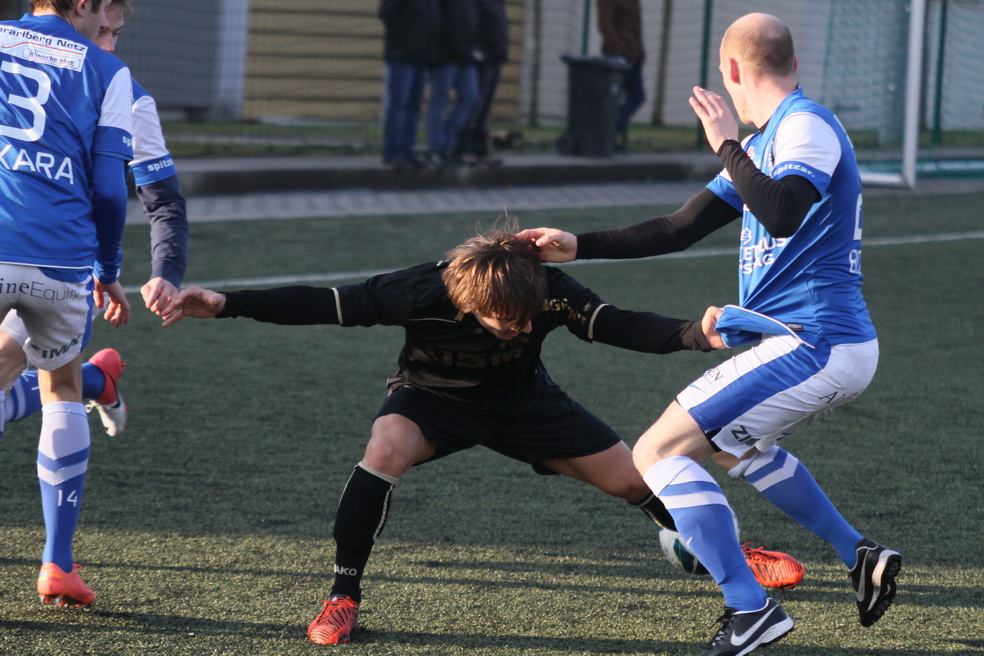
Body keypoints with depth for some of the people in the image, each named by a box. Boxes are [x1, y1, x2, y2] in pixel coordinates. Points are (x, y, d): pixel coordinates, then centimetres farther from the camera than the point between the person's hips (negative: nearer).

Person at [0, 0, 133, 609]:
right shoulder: (106, 72, 8)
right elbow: (109, 190, 5)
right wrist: (109, 272, 18)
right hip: (61, 258, 0)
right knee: (62, 391, 20)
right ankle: (58, 564, 18)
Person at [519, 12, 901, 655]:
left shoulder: (806, 126, -12)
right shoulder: (765, 142, 19)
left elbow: (782, 215, -32)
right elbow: (682, 228, 22)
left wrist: (728, 147, -19)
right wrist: (579, 246, 19)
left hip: (811, 346, -11)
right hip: (841, 345, 11)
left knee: (659, 451, -12)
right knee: (730, 445, 34)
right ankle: (860, 556, 28)